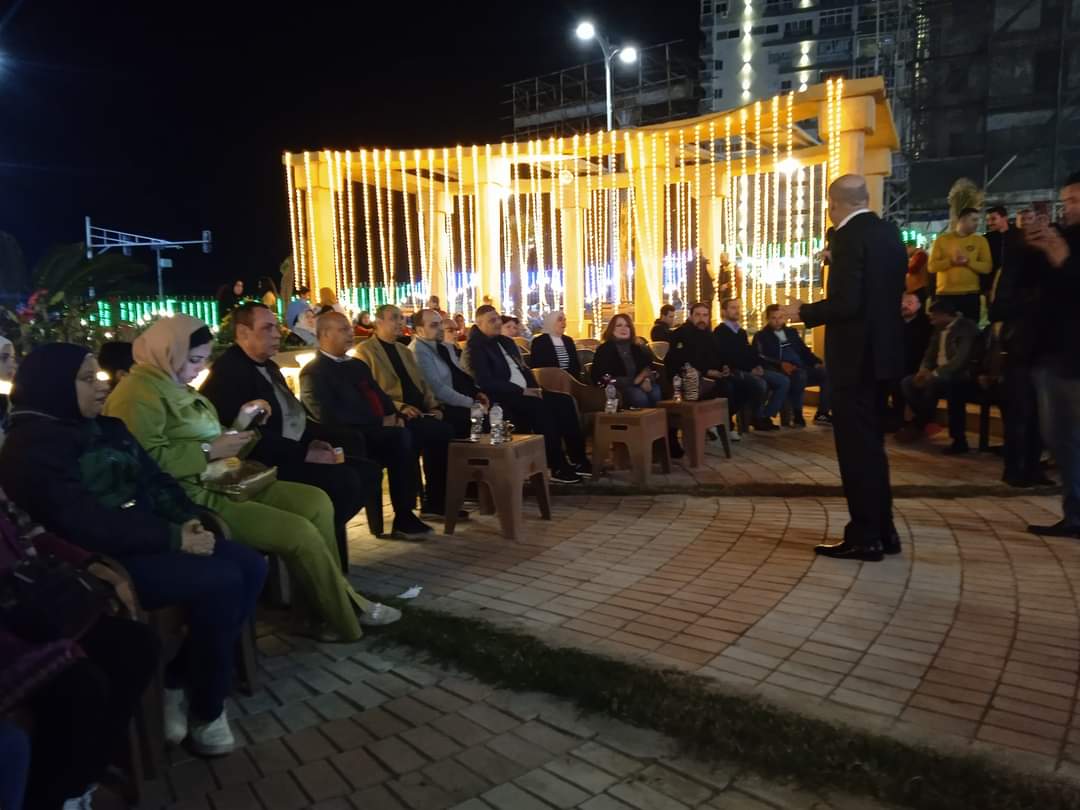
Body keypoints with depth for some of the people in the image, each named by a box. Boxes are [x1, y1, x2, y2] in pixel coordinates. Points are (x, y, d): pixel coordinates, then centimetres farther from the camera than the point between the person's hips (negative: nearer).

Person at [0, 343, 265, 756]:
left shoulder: (105, 426, 14)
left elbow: (154, 478, 14)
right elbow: (86, 523, -24)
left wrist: (187, 520, -6)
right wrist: (174, 539, -23)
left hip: (147, 540, 9)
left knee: (251, 567, -6)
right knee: (220, 582, -25)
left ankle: (179, 679, 3)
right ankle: (205, 710, -7)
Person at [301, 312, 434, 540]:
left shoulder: (358, 365, 23)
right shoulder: (313, 372, -4)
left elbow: (381, 397, 22)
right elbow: (330, 416, -16)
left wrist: (395, 416, -2)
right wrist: (380, 423, -16)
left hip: (379, 430, 8)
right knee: (401, 437, -30)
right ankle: (403, 519, -25)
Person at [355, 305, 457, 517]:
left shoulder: (405, 351, 26)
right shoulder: (365, 351, 2)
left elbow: (422, 384, 22)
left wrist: (433, 407, 3)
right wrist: (399, 406, -19)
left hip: (419, 413, 7)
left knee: (446, 431, -23)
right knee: (439, 432, -29)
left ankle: (438, 502, -14)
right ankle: (433, 502, -14)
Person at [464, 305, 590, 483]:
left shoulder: (506, 342, 20)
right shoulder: (476, 348, -7)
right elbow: (487, 383, -18)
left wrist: (534, 389, 1)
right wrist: (522, 391, -19)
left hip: (525, 392, 8)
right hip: (504, 399, -8)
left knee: (565, 400, -12)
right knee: (541, 407, -32)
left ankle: (577, 458, -11)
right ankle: (557, 467, -24)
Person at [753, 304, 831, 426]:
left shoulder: (791, 332, 26)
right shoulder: (761, 336, 8)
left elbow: (804, 351, 24)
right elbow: (760, 358, -8)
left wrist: (817, 362, 3)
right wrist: (780, 364, -24)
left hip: (802, 370, 6)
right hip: (780, 372, -6)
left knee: (828, 374, -18)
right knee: (800, 375, -38)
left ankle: (822, 414, -13)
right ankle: (797, 415, -27)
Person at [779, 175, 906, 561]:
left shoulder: (849, 237, -16)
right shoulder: (889, 232, 11)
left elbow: (846, 303, -24)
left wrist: (803, 311, -8)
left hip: (855, 355, -9)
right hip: (882, 351, 9)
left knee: (856, 446, -1)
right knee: (871, 442, 17)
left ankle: (864, 537, 7)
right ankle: (882, 531, 25)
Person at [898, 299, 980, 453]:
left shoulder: (966, 328, -15)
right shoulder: (939, 329, 11)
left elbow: (961, 359, -25)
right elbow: (930, 354, 15)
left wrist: (934, 374, -27)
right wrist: (924, 370, -6)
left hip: (961, 376, -9)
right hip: (937, 375, 9)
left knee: (932, 383, -34)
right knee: (908, 383, -8)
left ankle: (920, 427, -16)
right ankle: (923, 423, -3)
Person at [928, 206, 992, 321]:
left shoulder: (980, 240, 7)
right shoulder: (942, 239, 4)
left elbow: (987, 267, -1)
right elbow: (932, 266, -2)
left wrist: (968, 262, -16)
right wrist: (951, 261, -17)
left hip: (970, 295, 1)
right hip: (945, 294, -1)